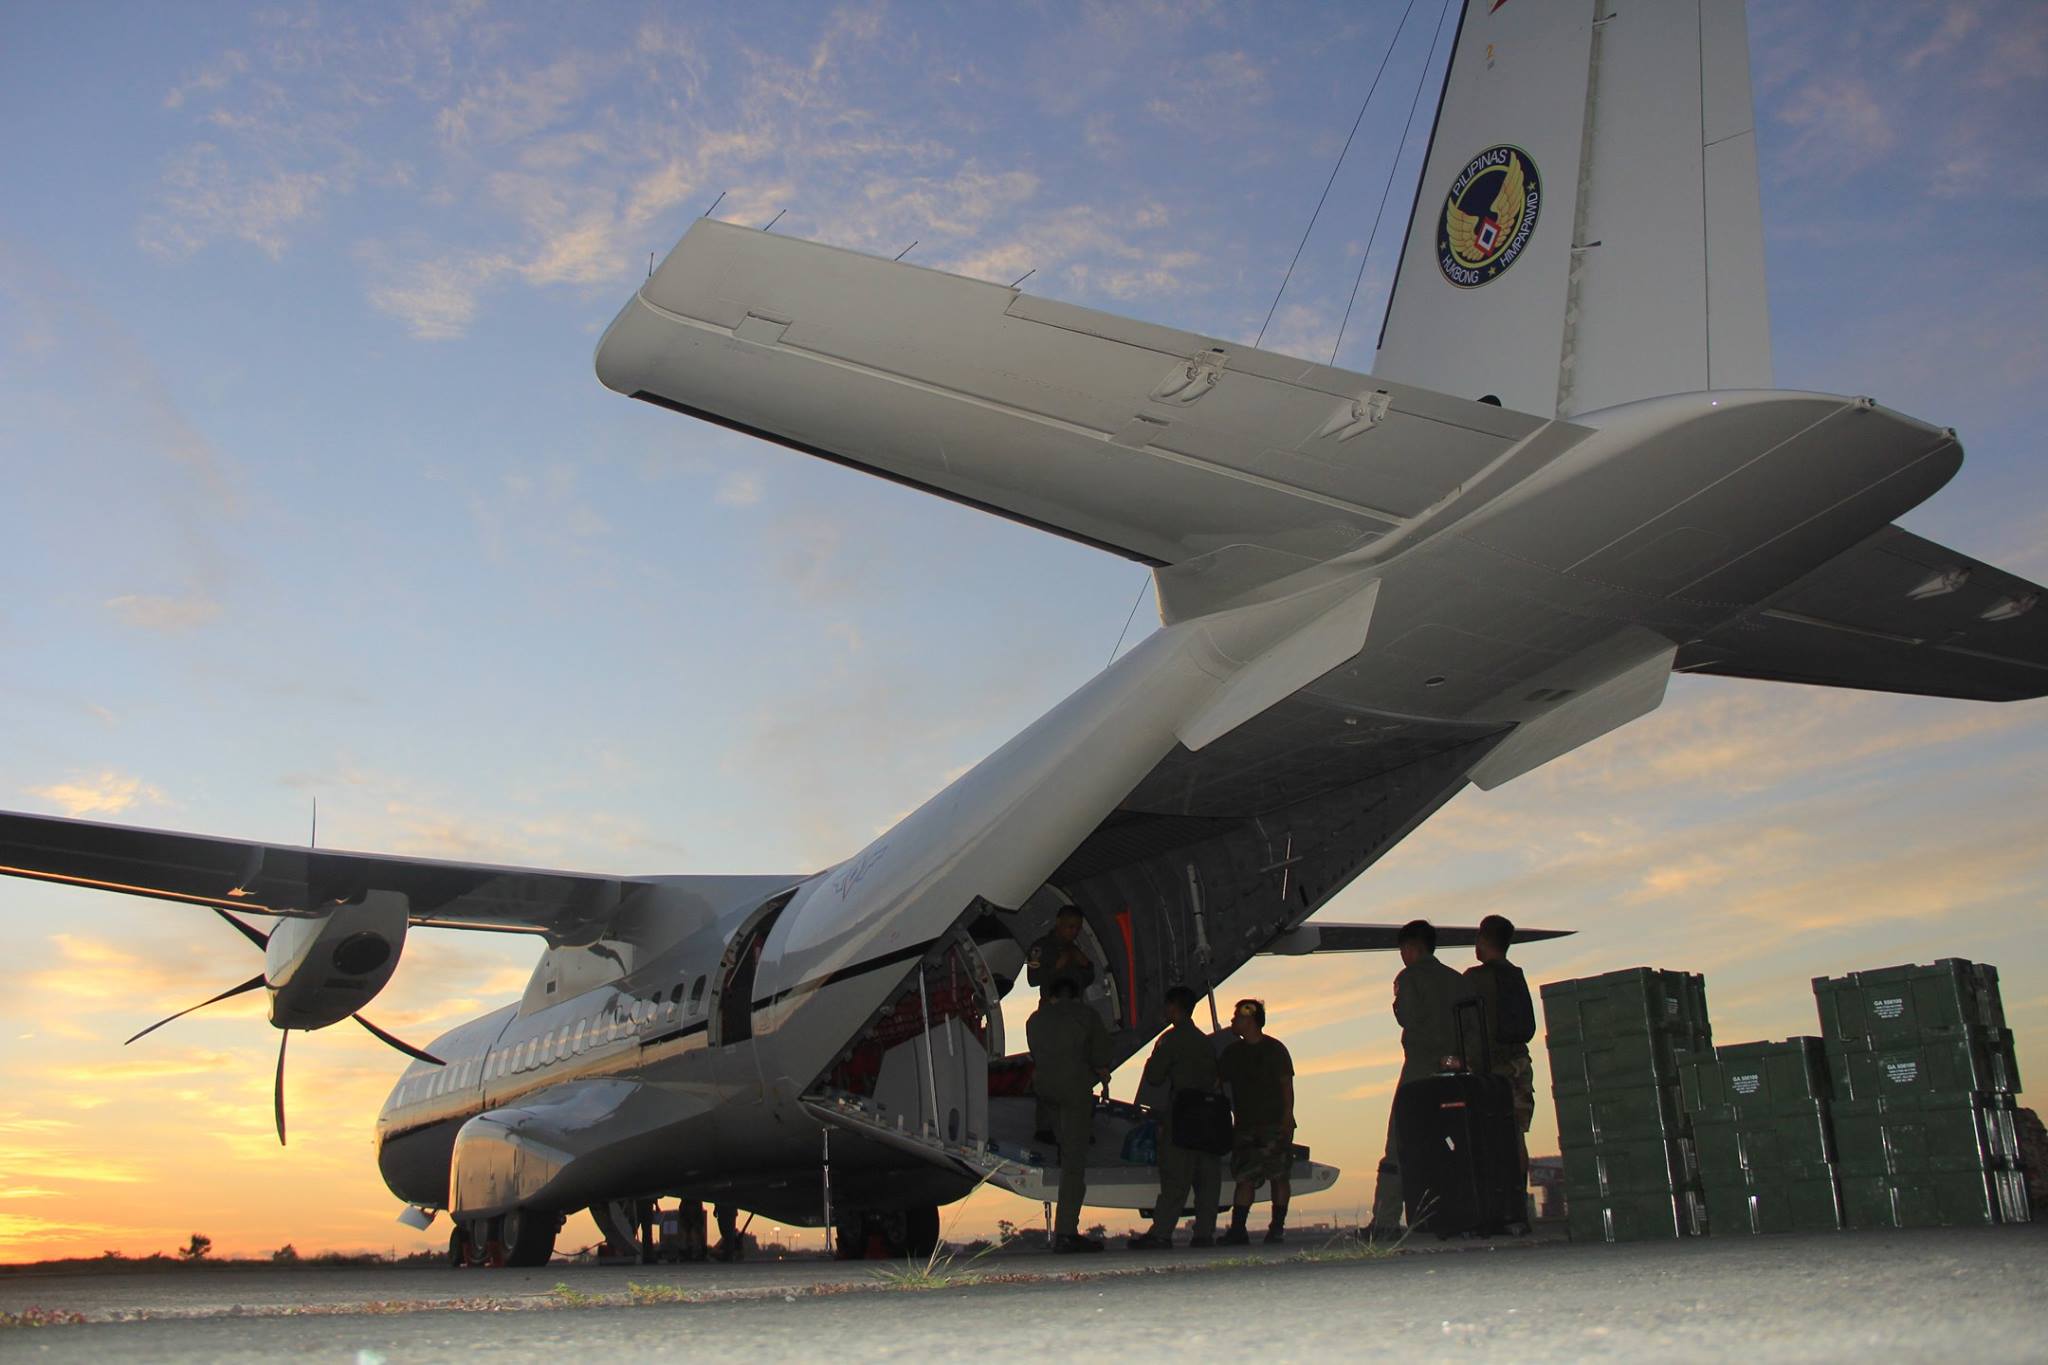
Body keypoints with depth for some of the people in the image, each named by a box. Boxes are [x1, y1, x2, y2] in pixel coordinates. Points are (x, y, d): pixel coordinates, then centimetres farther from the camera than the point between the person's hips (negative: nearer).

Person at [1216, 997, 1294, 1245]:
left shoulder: (1275, 1049, -1)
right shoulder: (1233, 1052, 14)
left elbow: (1287, 1085, -4)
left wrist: (1287, 1120, -11)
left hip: (1275, 1124, -4)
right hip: (1246, 1125, 4)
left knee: (1279, 1176, -3)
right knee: (1245, 1177, -2)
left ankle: (1277, 1227, 4)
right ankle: (1237, 1229, -5)